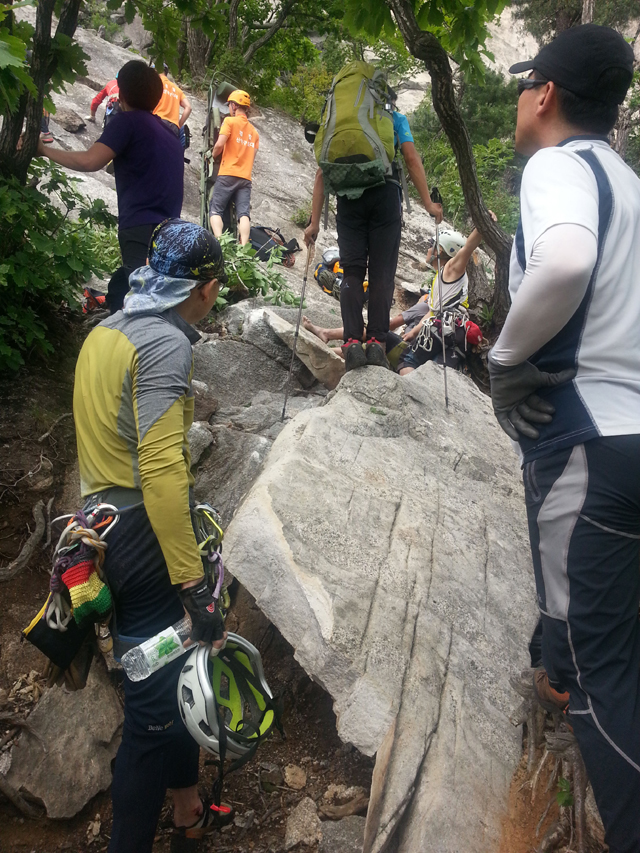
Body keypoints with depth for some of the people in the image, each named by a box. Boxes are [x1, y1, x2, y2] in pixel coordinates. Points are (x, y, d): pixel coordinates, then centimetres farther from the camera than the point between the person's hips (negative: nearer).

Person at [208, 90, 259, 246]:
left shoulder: (230, 121, 1)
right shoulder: (254, 131, 18)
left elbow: (219, 144, -9)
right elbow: (252, 156, 13)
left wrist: (213, 155, 10)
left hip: (227, 174, -4)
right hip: (245, 178, 5)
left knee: (215, 210, -1)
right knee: (244, 213, -6)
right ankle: (243, 248, -20)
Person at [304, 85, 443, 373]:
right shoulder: (395, 118, 20)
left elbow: (322, 172, 15)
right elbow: (412, 159, 6)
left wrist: (315, 220, 12)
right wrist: (428, 204, 6)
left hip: (348, 197, 1)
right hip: (385, 194, -1)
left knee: (352, 271, 0)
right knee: (381, 273, -2)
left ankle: (353, 342, -14)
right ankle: (377, 341, -12)